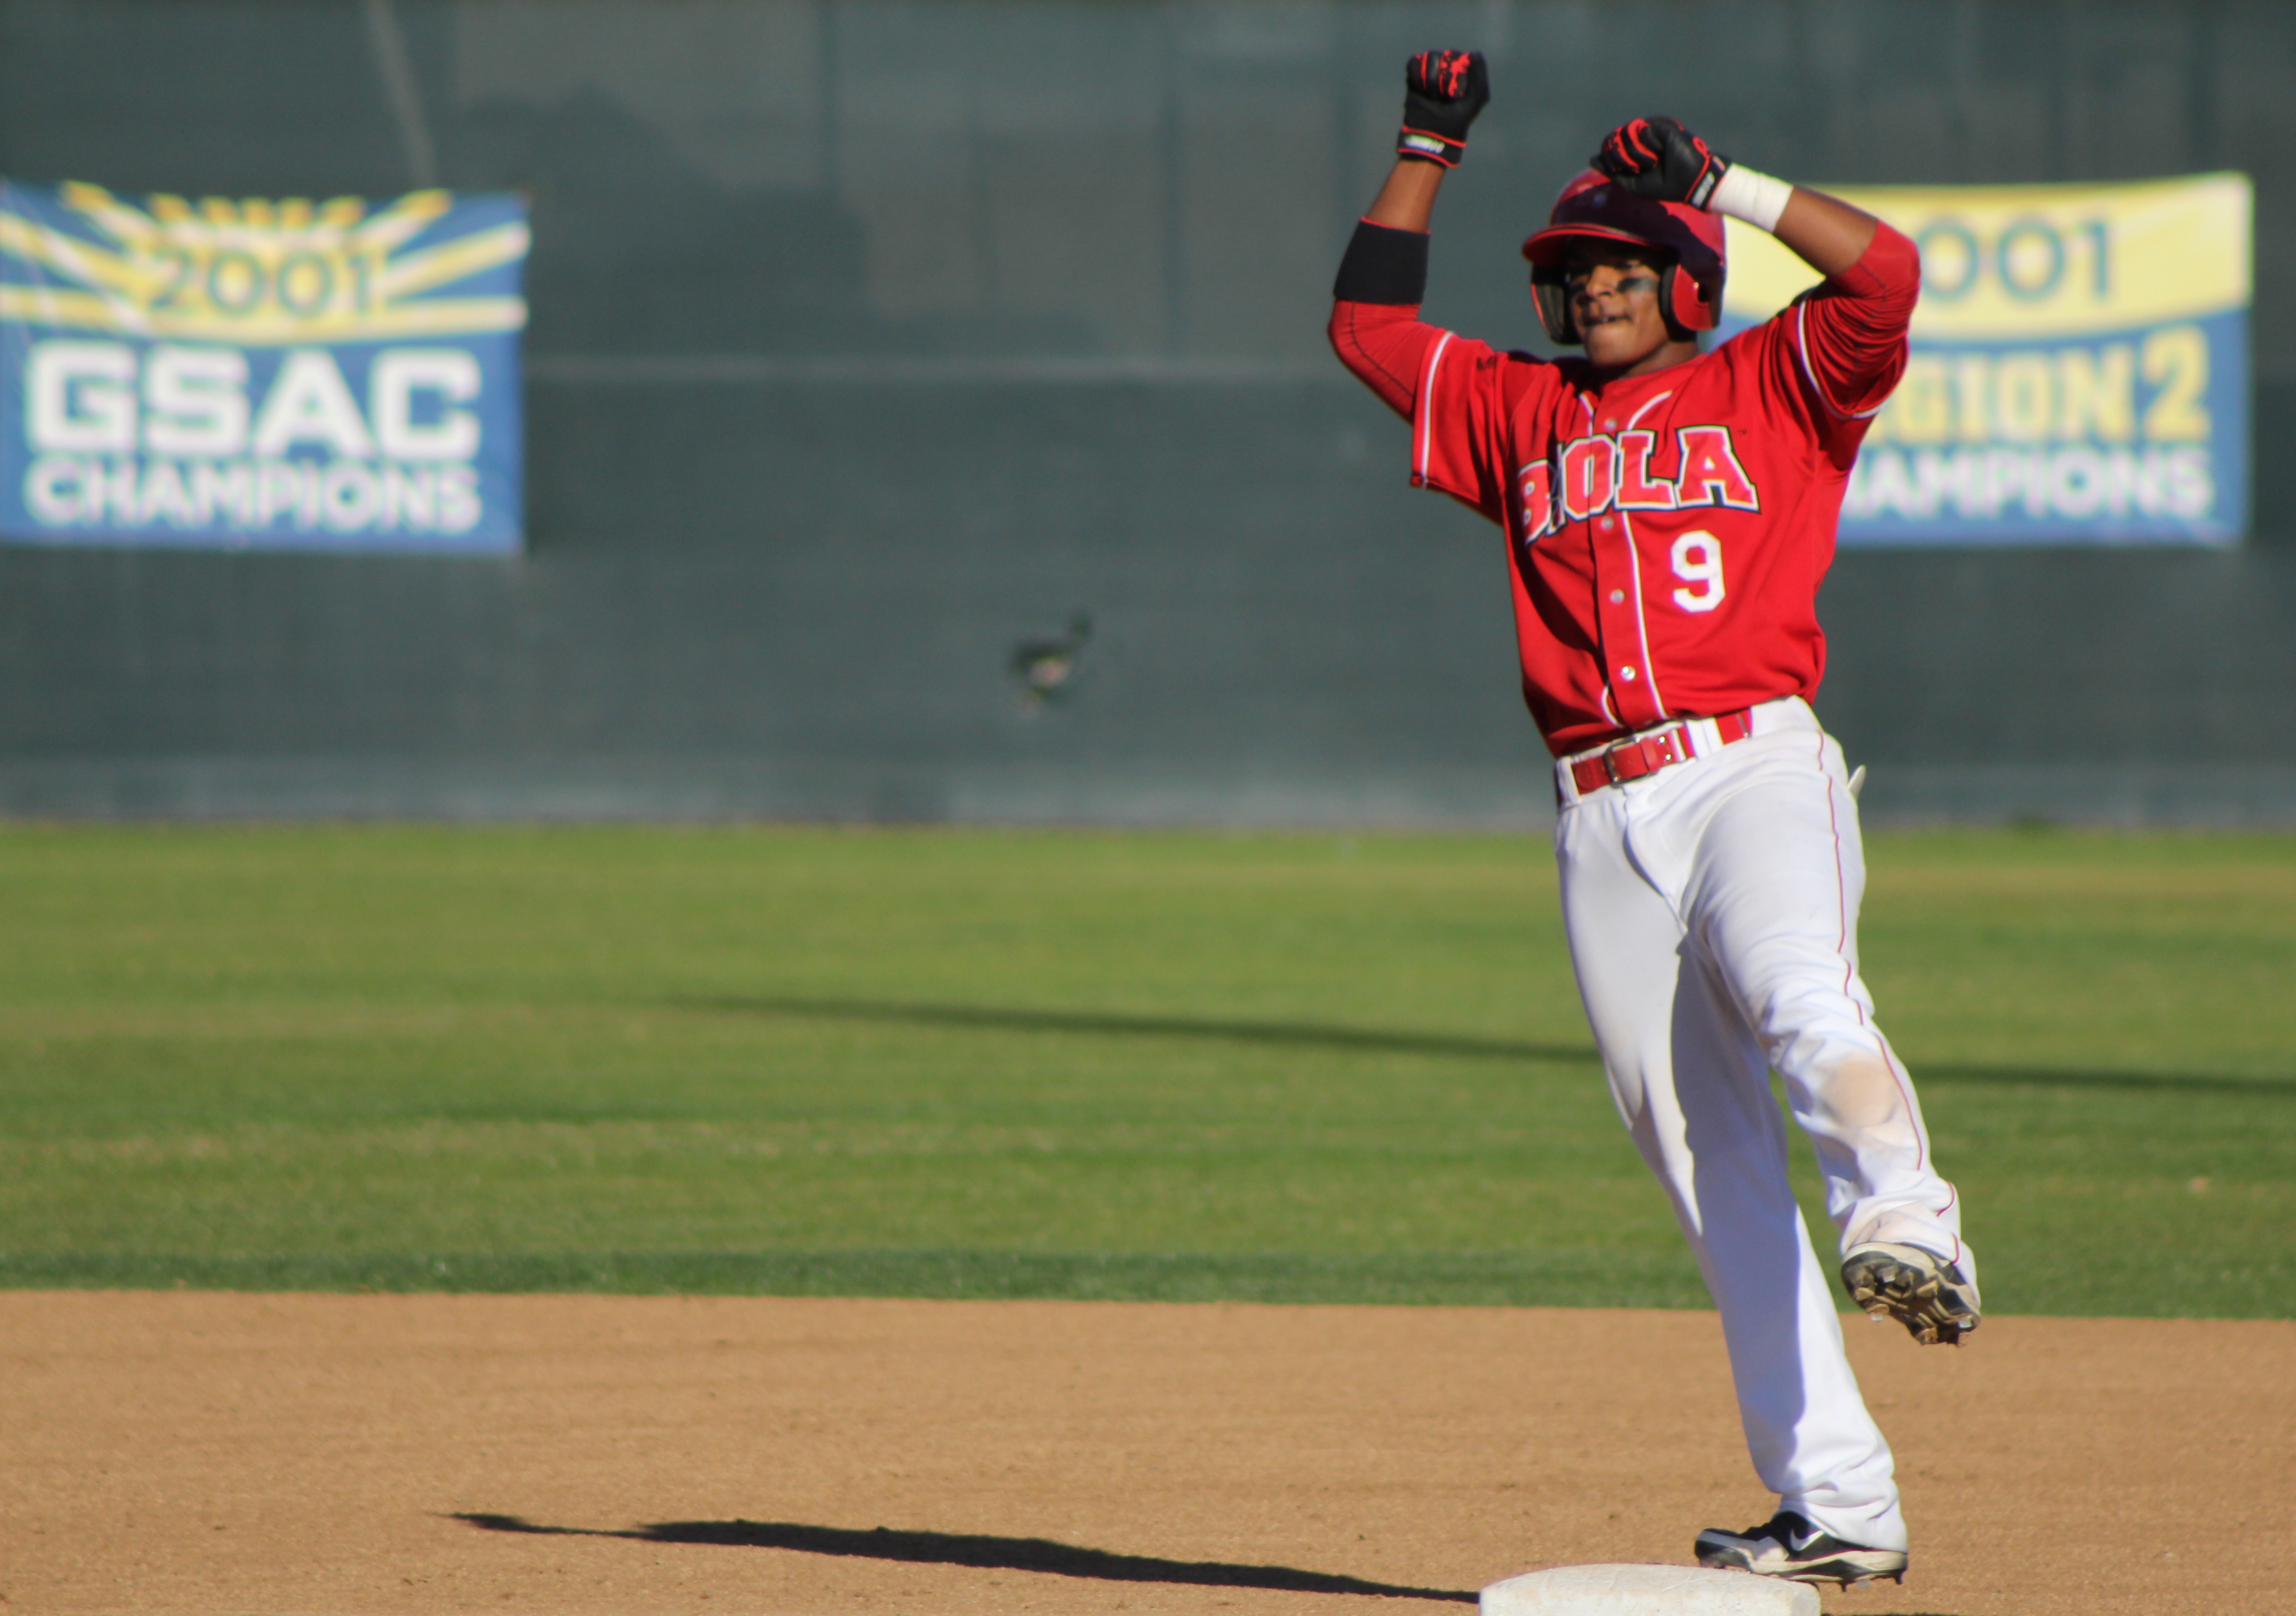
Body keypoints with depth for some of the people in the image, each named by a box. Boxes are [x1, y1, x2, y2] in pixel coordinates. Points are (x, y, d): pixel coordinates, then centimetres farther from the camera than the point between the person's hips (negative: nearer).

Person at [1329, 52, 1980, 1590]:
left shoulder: (1768, 389, 12)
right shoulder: (1518, 415, 23)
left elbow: (1885, 270, -3)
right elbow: (1368, 322, 26)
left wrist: (1723, 181, 2)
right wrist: (1428, 150, 24)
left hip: (1760, 770, -3)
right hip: (1604, 818, 3)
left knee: (1802, 1001, -36)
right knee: (1709, 1166, -2)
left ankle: (1904, 1217, -55)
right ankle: (1838, 1504, -2)